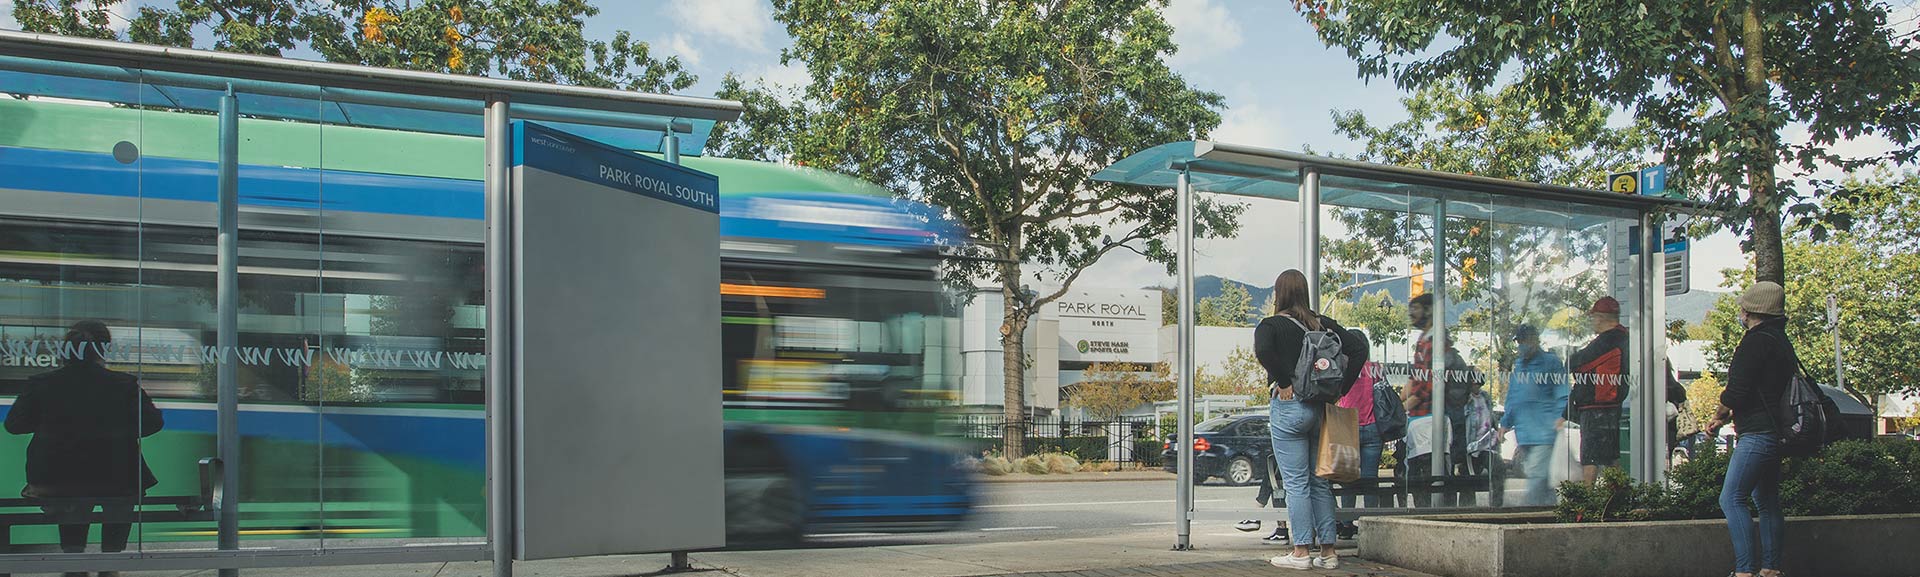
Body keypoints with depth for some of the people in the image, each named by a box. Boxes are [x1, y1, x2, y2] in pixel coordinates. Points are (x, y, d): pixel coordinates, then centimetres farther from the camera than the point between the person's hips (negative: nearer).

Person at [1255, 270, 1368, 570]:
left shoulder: (1271, 325, -5)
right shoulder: (1323, 324, 9)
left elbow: (1262, 350, -27)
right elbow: (1359, 349, 2)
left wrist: (1282, 383, -15)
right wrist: (1340, 388, 3)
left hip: (1288, 407, -5)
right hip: (1320, 407, 5)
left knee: (1296, 483, -1)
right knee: (1321, 482, 11)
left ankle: (1301, 552, 0)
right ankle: (1327, 551, 13)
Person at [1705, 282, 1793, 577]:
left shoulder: (1756, 341, -14)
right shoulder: (1781, 341, 18)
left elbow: (1737, 392, -18)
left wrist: (1719, 414, 2)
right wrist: (1725, 416, 19)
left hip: (1758, 434, -10)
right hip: (1775, 432, 11)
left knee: (1731, 498, -12)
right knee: (1767, 502, 13)